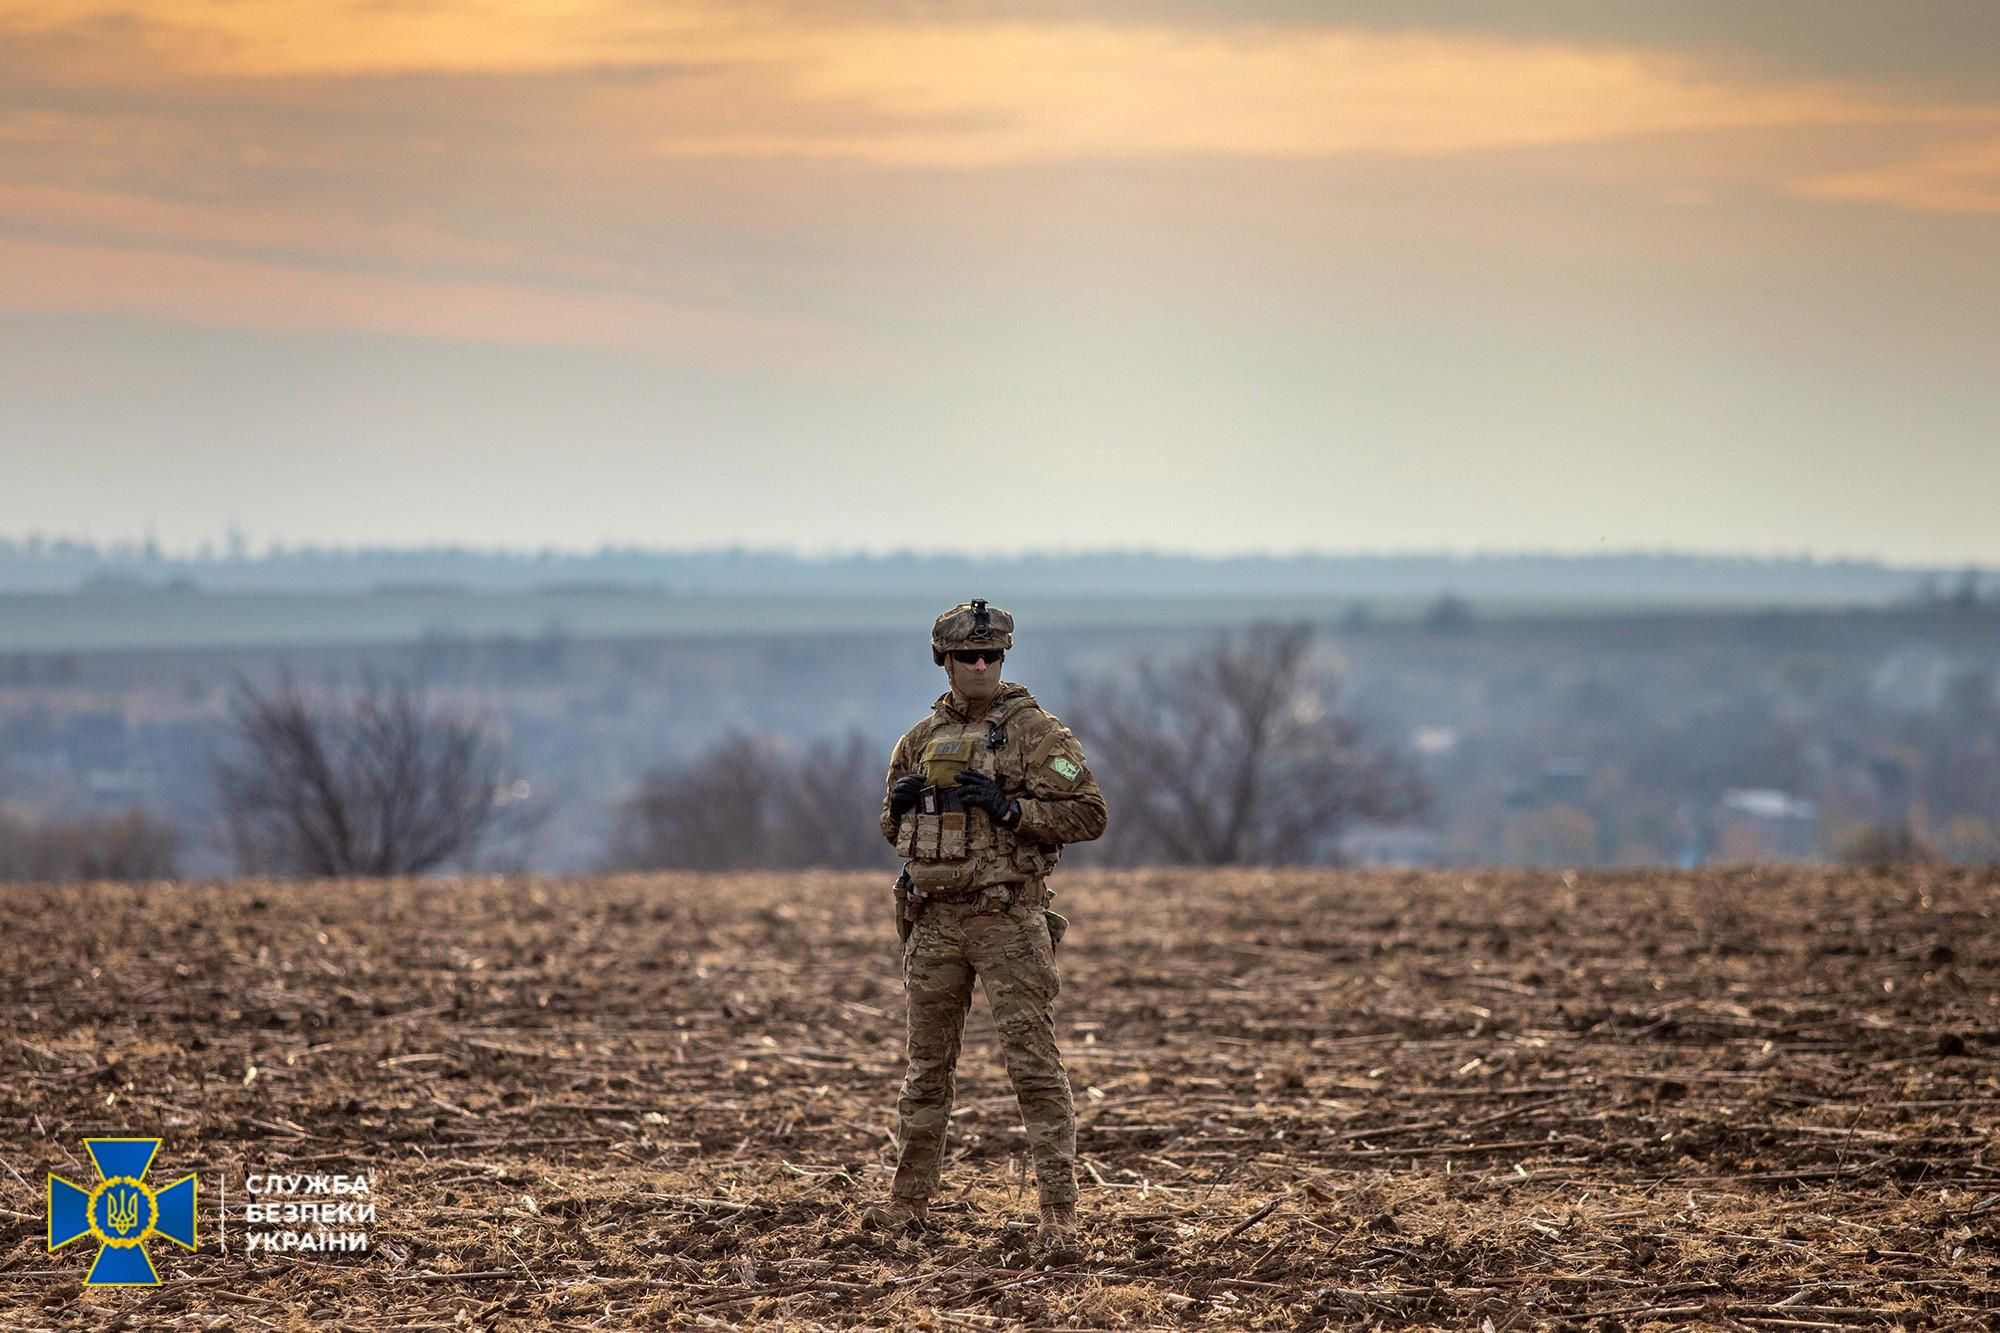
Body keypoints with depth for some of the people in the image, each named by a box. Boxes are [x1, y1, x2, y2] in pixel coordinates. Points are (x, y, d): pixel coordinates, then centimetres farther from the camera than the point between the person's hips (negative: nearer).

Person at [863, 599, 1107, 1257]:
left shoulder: (1037, 732, -4)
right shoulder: (921, 740, 12)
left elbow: (1089, 814, -9)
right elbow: (892, 828, 22)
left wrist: (1010, 808, -19)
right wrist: (901, 801, -1)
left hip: (1008, 921, -5)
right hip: (935, 920, 5)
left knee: (1034, 1065, -9)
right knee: (927, 1064, 14)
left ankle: (1060, 1213, -10)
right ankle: (909, 1198, 25)